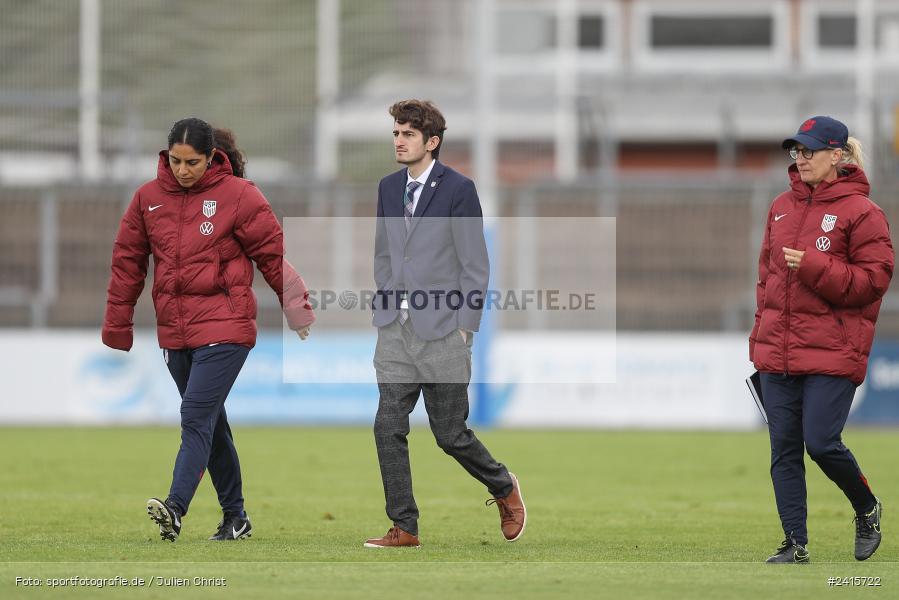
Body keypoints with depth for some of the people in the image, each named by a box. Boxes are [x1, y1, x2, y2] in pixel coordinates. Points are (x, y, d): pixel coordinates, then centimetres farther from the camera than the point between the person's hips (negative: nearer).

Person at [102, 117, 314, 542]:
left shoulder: (238, 196, -5)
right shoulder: (148, 198, 6)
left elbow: (273, 254, 0)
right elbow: (127, 261, 12)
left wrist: (297, 308, 4)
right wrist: (117, 326, 13)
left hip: (224, 327, -5)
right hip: (174, 330, 5)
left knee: (197, 416, -17)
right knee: (211, 424, 12)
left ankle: (176, 507, -28)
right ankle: (234, 517, 20)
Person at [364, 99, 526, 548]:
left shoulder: (458, 189, -7)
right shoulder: (389, 187, 11)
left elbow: (476, 267, -7)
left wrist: (464, 328, -10)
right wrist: (386, 306, 11)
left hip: (442, 332, -5)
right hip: (396, 332, 5)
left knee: (451, 434, 2)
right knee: (389, 427, -4)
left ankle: (504, 488, 29)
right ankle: (404, 527, 1)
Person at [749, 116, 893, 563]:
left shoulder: (861, 212, -7)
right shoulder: (782, 207, 13)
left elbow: (873, 279, -12)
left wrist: (813, 267, -19)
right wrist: (761, 332, 15)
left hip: (833, 352, -6)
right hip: (778, 350, 6)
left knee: (820, 442, -12)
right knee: (784, 448, 3)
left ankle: (867, 509, 16)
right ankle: (795, 544, 9)